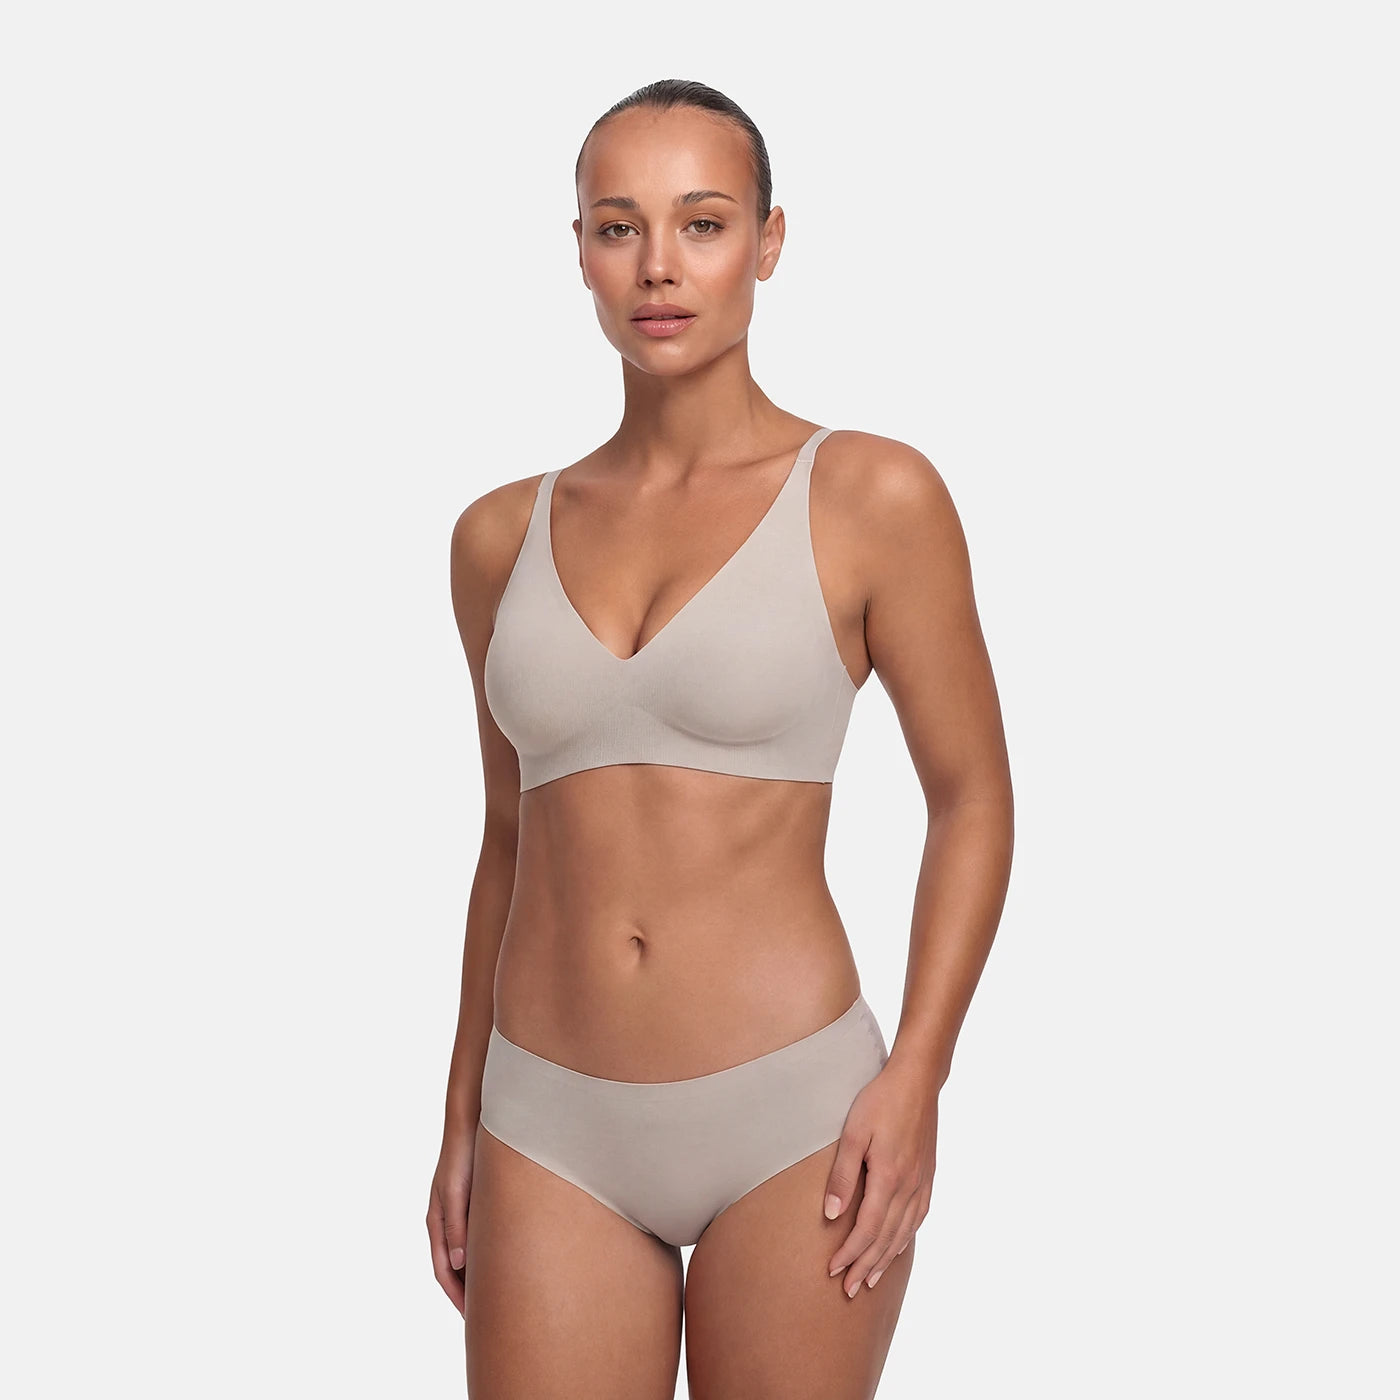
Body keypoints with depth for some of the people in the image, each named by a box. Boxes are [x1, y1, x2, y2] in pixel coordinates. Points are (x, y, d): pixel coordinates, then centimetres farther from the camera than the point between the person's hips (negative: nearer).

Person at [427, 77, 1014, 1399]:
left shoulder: (872, 497, -5)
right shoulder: (503, 536, 6)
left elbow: (972, 797, -1)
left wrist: (915, 1080, -10)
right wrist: (463, 1118, 14)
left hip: (792, 1118, -3)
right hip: (553, 1129, 3)